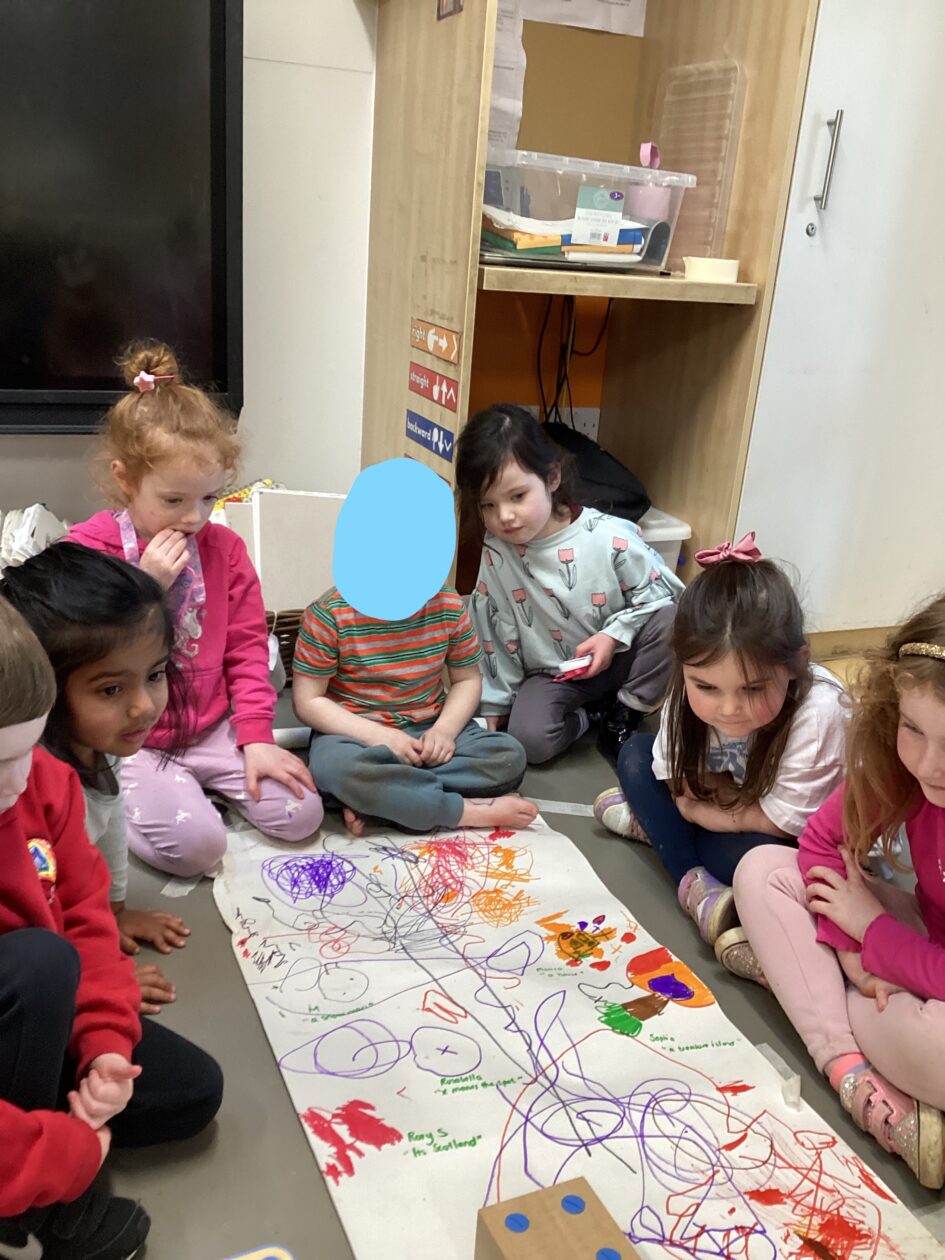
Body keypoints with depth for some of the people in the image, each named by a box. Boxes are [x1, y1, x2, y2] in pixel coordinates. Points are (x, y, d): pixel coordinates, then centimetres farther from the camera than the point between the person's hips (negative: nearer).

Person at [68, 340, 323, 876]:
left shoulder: (223, 547, 1)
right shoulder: (86, 551, -10)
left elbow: (246, 647, 3)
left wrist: (256, 736, -6)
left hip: (214, 728, 4)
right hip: (132, 744, -4)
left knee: (301, 814, -7)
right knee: (196, 844, -22)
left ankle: (209, 785, 16)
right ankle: (123, 802, 8)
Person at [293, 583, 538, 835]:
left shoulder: (448, 604, -4)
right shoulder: (331, 612, -14)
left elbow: (467, 679, 6)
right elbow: (307, 702, -11)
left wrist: (445, 729, -14)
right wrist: (378, 736, -23)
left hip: (429, 730, 4)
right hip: (358, 733, -3)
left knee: (510, 757, -22)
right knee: (342, 770, -39)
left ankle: (373, 801, -24)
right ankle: (471, 811, -25)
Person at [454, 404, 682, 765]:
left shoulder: (609, 537, -20)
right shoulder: (496, 555, -14)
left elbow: (659, 596, -7)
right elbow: (492, 635, -4)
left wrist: (613, 635, -21)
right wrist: (492, 707, 1)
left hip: (620, 656, 0)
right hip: (551, 674, 0)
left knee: (672, 622, -27)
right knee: (528, 738, -28)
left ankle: (628, 712, -6)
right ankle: (584, 719, 4)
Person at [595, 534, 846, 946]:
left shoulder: (816, 711, -37)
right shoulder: (693, 692, -24)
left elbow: (781, 822, -26)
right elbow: (678, 781, -10)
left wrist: (696, 810, -16)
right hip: (750, 802, 6)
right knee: (636, 753, -7)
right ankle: (694, 879, -14)